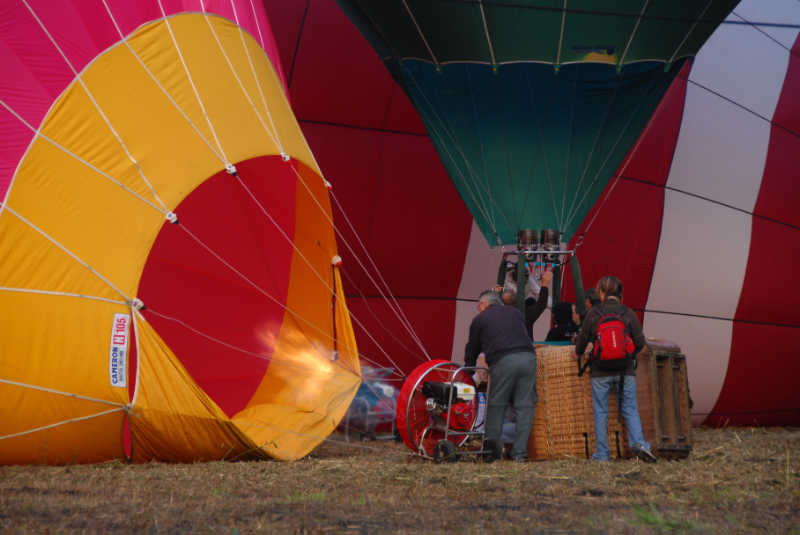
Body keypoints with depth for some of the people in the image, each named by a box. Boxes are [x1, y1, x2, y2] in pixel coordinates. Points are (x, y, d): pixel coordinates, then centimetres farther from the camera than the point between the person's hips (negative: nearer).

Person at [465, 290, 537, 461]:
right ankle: (519, 451, 2)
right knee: (525, 406, 5)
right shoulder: (515, 312, 27)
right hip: (528, 357, 3)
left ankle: (492, 448, 2)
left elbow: (472, 350, 23)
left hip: (503, 361, -3)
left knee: (496, 405, 8)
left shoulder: (479, 319, 17)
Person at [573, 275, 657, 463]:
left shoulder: (593, 313, -3)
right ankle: (639, 443, -13)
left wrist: (578, 354, 27)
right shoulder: (628, 313, -1)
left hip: (600, 372, -1)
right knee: (630, 409, 7)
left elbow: (582, 338, 6)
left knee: (600, 412, 8)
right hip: (625, 370, 1)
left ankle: (602, 453, 8)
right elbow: (640, 342, 0)